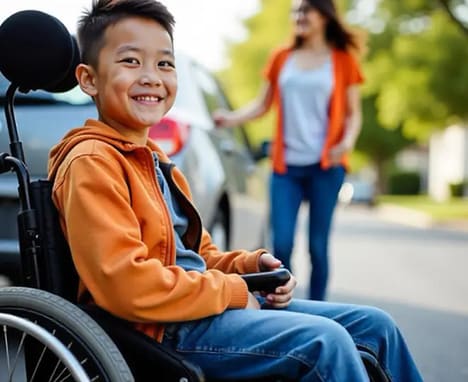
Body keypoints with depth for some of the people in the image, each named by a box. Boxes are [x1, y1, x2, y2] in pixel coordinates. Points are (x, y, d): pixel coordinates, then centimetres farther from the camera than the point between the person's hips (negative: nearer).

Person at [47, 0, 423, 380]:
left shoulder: (153, 159, 16)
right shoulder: (91, 163, -14)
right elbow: (127, 285, -25)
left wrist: (250, 264, 2)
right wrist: (232, 290, -15)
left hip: (196, 304, 10)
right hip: (161, 330, -10)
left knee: (374, 325, 8)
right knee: (323, 341, -26)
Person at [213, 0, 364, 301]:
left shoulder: (343, 61, 7)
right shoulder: (281, 58, 13)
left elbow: (353, 114, 8)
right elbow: (263, 105, 16)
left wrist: (349, 140, -12)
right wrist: (231, 117, -1)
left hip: (325, 165, -2)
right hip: (286, 164, 2)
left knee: (318, 245, 0)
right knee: (281, 244, -6)